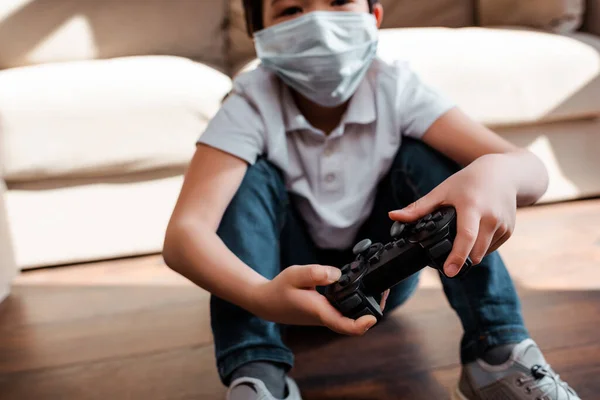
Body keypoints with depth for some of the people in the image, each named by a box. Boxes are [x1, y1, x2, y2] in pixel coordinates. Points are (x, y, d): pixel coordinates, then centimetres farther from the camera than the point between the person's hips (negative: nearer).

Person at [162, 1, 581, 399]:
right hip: (295, 278, -1)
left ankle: (497, 355, -22)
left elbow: (529, 167, -30)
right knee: (252, 177, -26)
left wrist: (495, 173, -56)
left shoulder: (396, 89, -20)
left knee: (423, 155, -22)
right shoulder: (252, 104, -23)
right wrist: (260, 295, -55)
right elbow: (184, 233, -35)